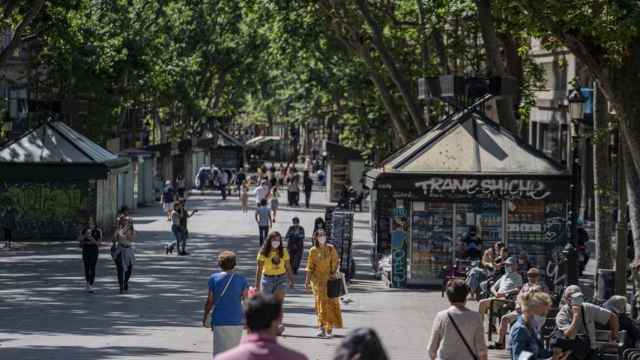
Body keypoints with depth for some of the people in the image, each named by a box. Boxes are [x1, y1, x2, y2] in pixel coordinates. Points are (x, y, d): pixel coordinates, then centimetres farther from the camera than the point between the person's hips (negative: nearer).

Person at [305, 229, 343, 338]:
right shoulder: (313, 251, 2)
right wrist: (307, 281, 0)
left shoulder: (331, 249, 4)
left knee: (330, 302, -1)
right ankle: (321, 327, -4)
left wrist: (334, 273, -7)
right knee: (320, 302, -4)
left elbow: (336, 262, 7)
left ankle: (329, 328, 5)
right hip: (317, 279, 0)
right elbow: (310, 267, 4)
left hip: (329, 279, 0)